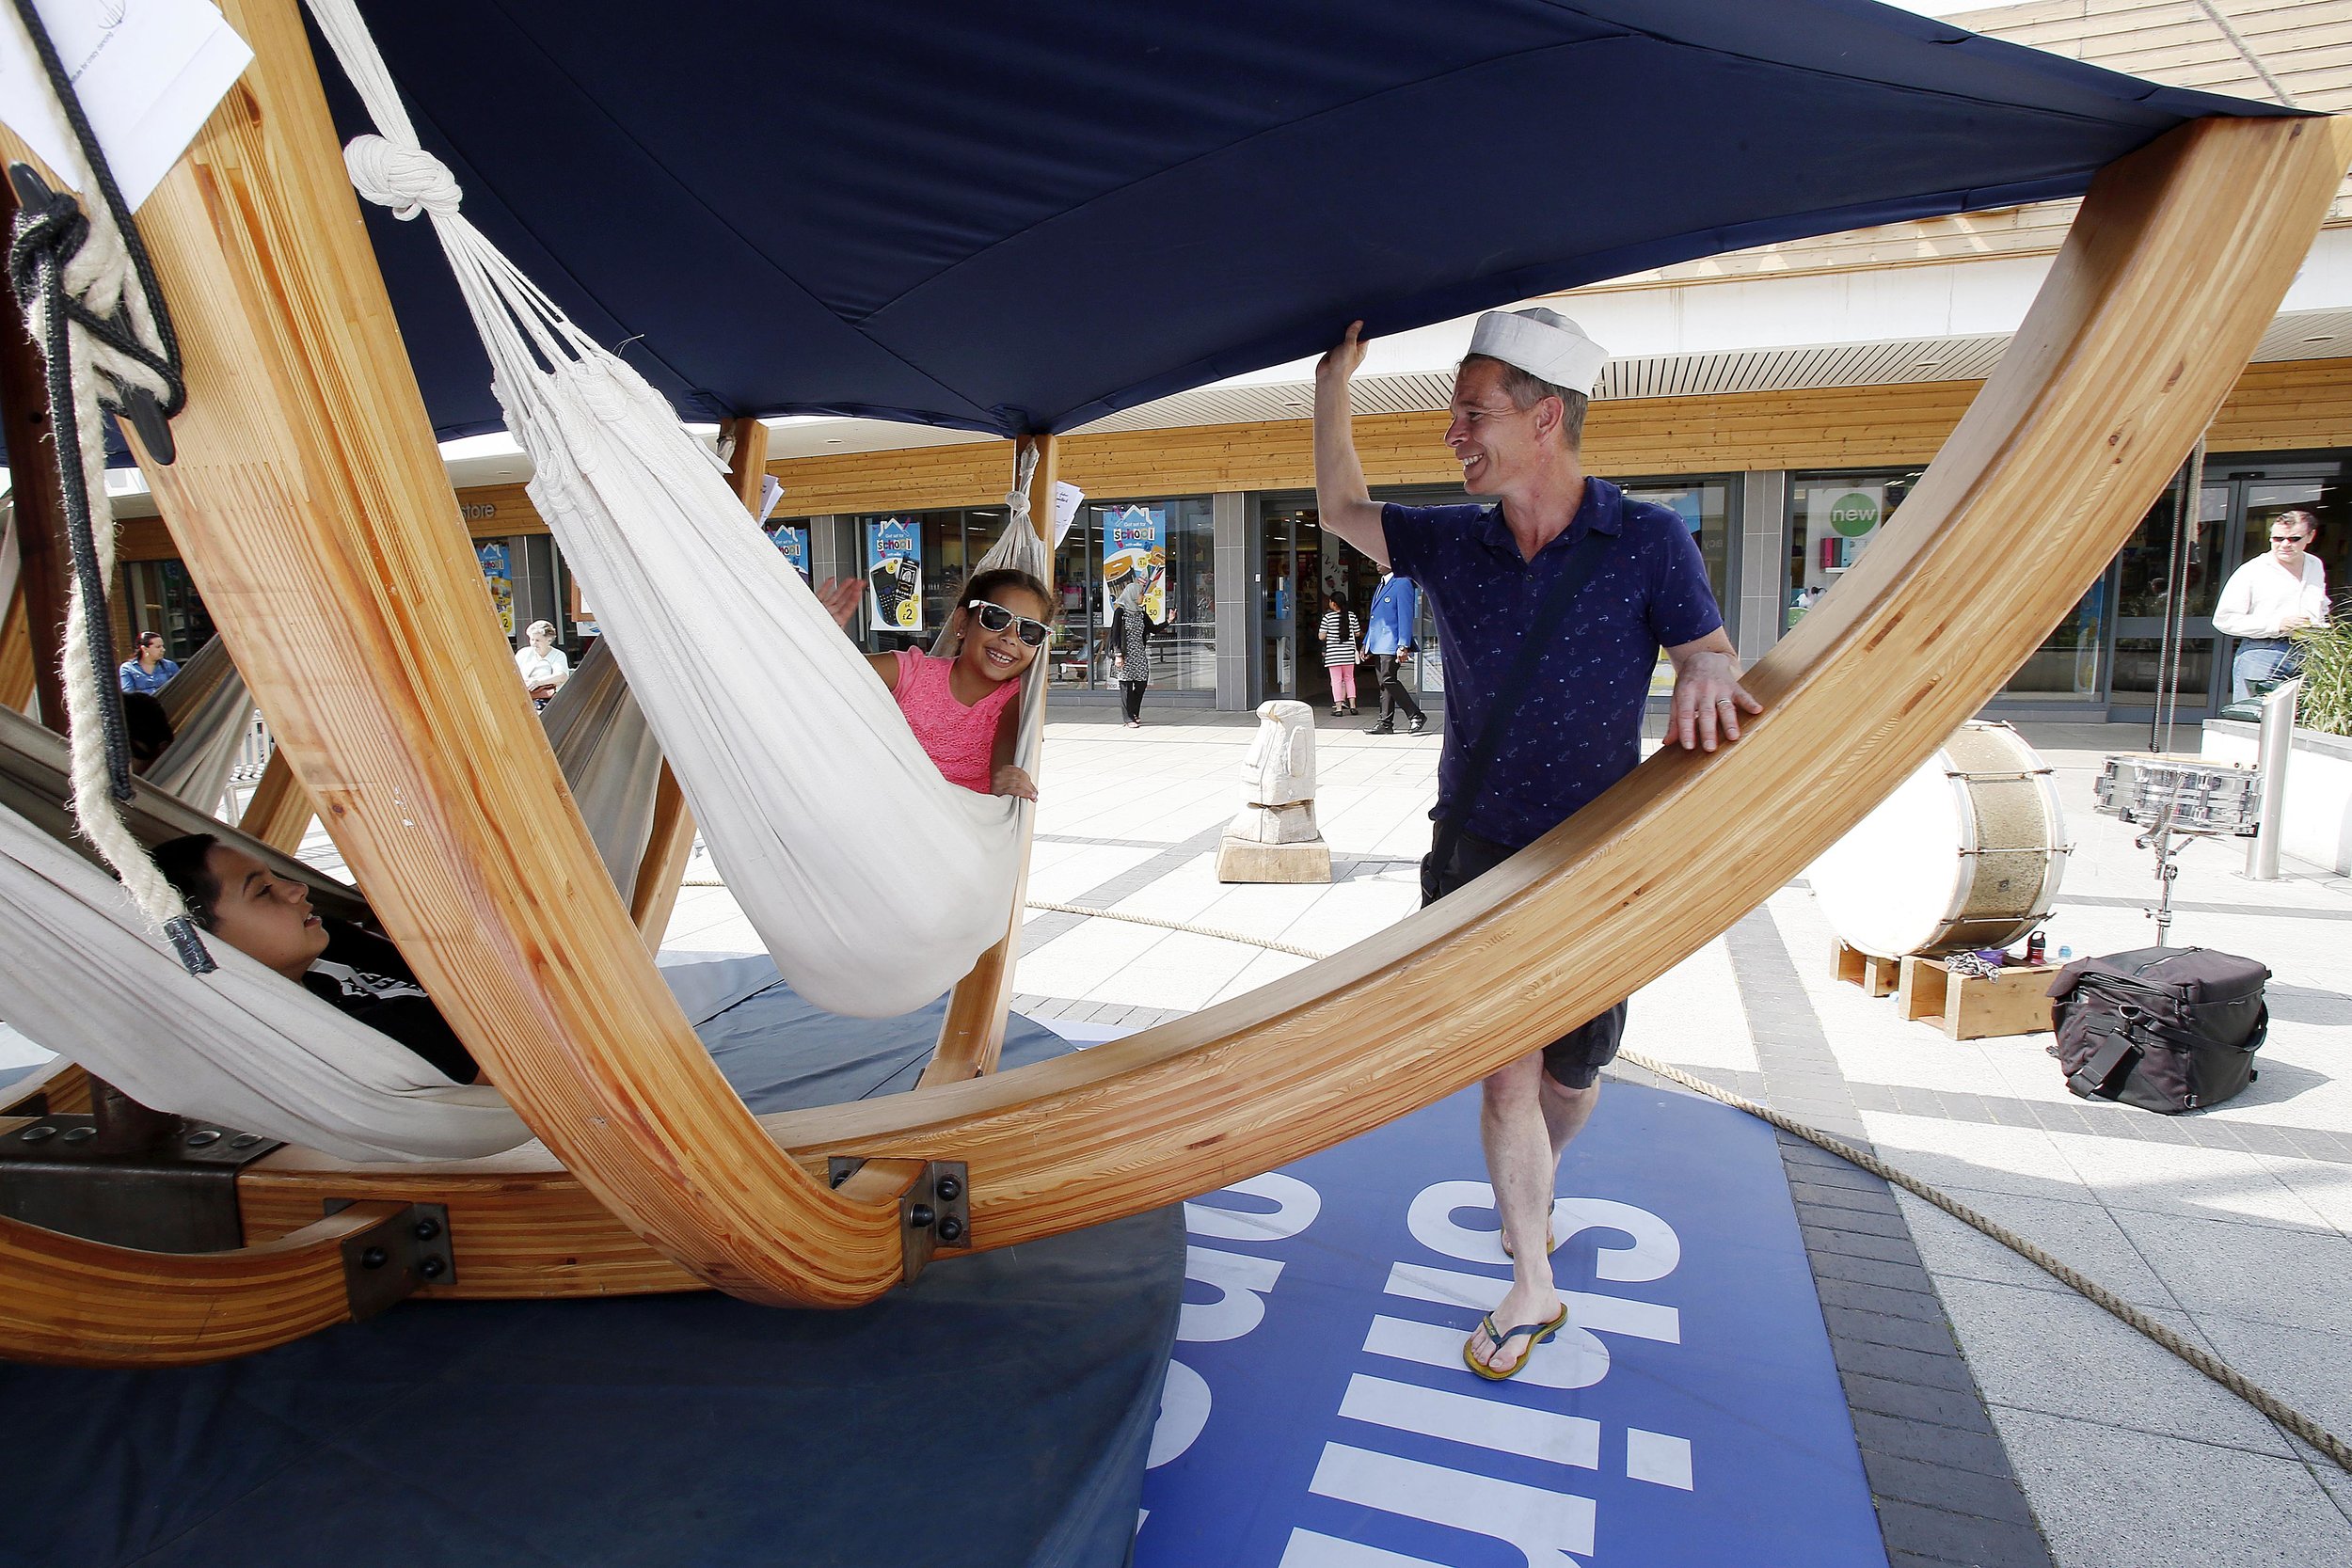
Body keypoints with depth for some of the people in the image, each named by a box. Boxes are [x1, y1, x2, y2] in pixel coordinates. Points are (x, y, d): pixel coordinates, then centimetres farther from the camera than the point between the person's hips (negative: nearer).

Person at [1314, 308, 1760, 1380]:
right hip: (1476, 854, 1)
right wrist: (1333, 381, 3)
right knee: (1506, 1074, 1)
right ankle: (1532, 1289, 18)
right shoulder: (1453, 545, 0)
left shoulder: (1648, 542, -8)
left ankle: (1531, 1196, 47)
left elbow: (1715, 665, -7)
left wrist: (1708, 674, -32)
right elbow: (1341, 508, 13)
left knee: (1570, 1077, 15)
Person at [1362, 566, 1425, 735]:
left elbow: (1406, 617, -14)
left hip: (1391, 644, -9)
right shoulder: (1381, 586, 21)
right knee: (1384, 683, 8)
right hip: (1378, 645, 9)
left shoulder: (1402, 583, -8)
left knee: (1388, 680, -15)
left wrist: (1403, 646, -20)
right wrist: (1366, 642, 23)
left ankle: (1417, 716, -6)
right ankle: (1385, 724, 9)